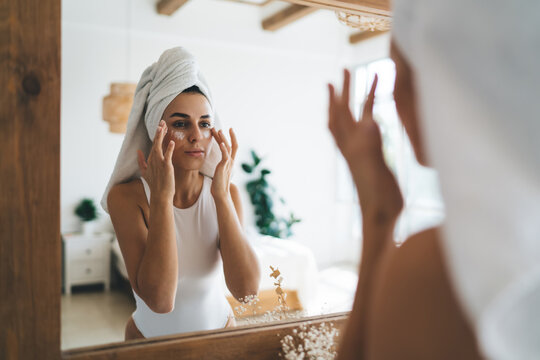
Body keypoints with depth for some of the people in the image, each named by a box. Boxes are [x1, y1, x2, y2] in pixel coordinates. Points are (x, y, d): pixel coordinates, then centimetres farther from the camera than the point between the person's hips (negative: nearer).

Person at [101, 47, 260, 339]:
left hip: (220, 328, 1)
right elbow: (160, 299, -29)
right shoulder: (126, 196, -18)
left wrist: (222, 194, -24)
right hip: (151, 338, -1)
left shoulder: (225, 192, -10)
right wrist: (162, 195, -29)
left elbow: (247, 289, -22)